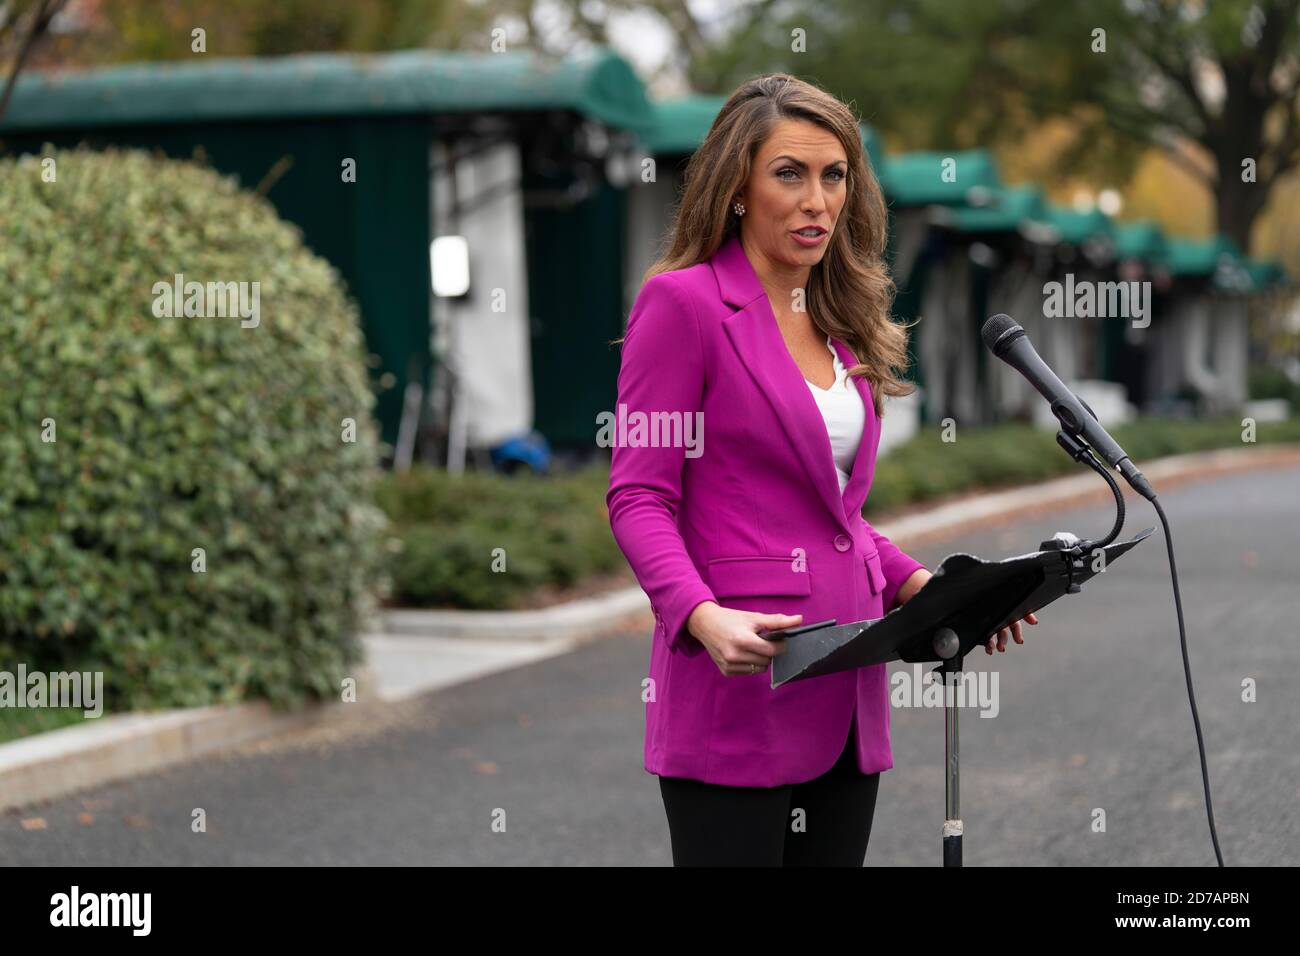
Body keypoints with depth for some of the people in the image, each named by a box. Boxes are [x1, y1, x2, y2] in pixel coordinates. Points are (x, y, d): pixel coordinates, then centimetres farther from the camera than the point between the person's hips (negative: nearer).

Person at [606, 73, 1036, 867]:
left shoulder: (840, 322, 17)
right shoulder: (684, 302, -5)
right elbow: (639, 497, -10)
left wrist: (922, 586, 8)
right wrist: (703, 615, -26)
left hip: (845, 692, 7)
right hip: (739, 684, -7)